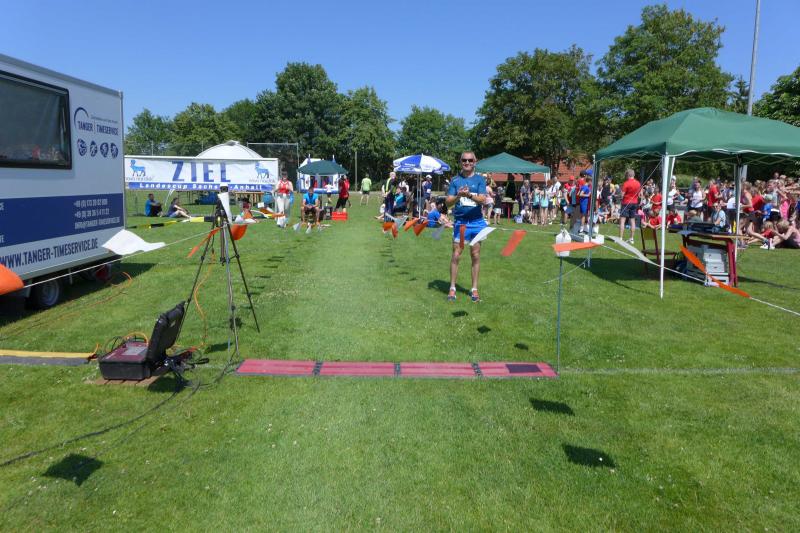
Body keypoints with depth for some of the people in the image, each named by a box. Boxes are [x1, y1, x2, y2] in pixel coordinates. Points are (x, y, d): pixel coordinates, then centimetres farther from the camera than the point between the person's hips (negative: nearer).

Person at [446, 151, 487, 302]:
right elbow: (448, 202, -2)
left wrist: (469, 195, -29)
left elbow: (482, 200, -10)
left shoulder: (480, 180, 3)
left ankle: (474, 289, 14)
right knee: (456, 255, -3)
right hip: (460, 221, 0)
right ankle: (452, 288, 7)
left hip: (477, 222, 0)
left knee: (476, 255, 4)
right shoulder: (455, 180, 5)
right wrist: (458, 196, -22)